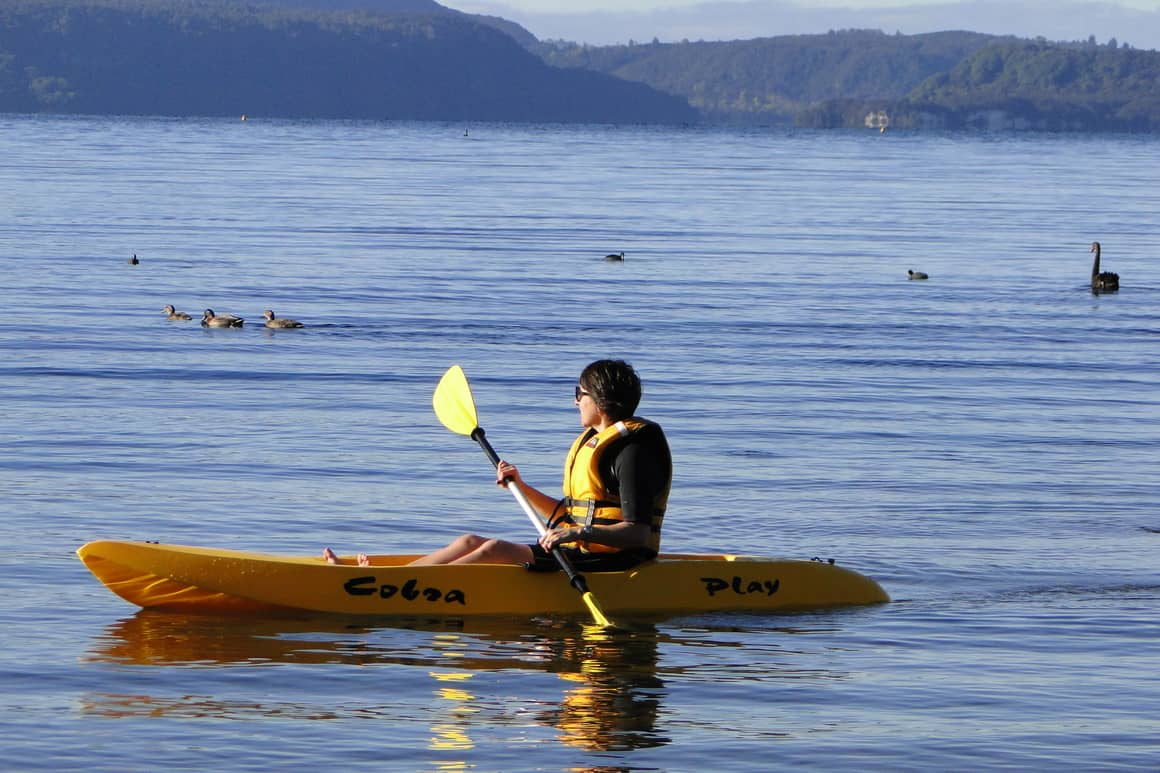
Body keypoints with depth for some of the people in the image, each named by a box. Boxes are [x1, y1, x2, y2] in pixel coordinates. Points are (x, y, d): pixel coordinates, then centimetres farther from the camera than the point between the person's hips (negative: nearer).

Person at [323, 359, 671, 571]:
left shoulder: (632, 451, -14)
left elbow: (638, 532, -22)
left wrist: (583, 534, -35)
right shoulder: (592, 442, 18)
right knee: (470, 542, 1)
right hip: (575, 552, 10)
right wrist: (521, 486, 9)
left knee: (495, 550, -23)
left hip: (610, 560, -10)